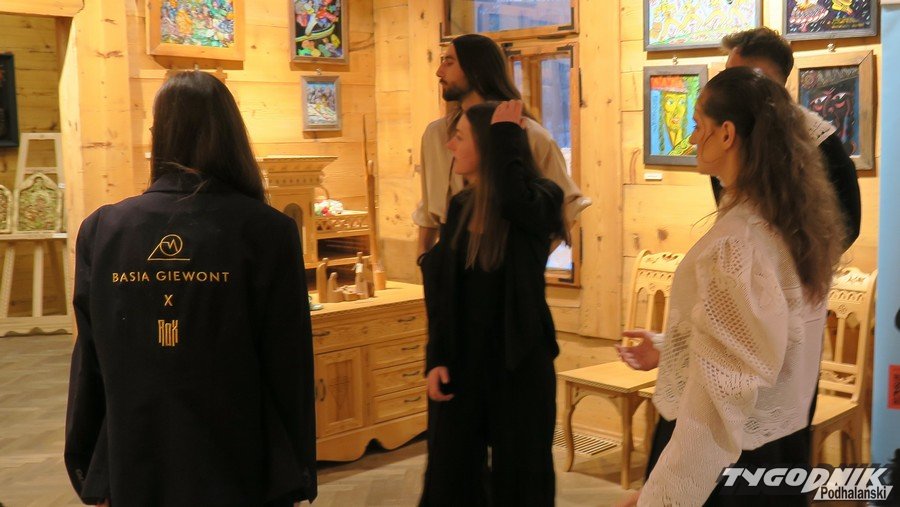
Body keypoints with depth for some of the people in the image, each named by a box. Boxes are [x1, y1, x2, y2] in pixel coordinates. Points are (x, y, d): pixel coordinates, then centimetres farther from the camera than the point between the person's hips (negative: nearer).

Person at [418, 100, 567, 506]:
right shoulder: (460, 206, 6)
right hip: (461, 363, 5)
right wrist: (436, 359, -2)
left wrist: (506, 135, -20)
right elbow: (441, 292, 6)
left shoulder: (539, 200, -9)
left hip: (519, 364, -5)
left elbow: (514, 202, -34)